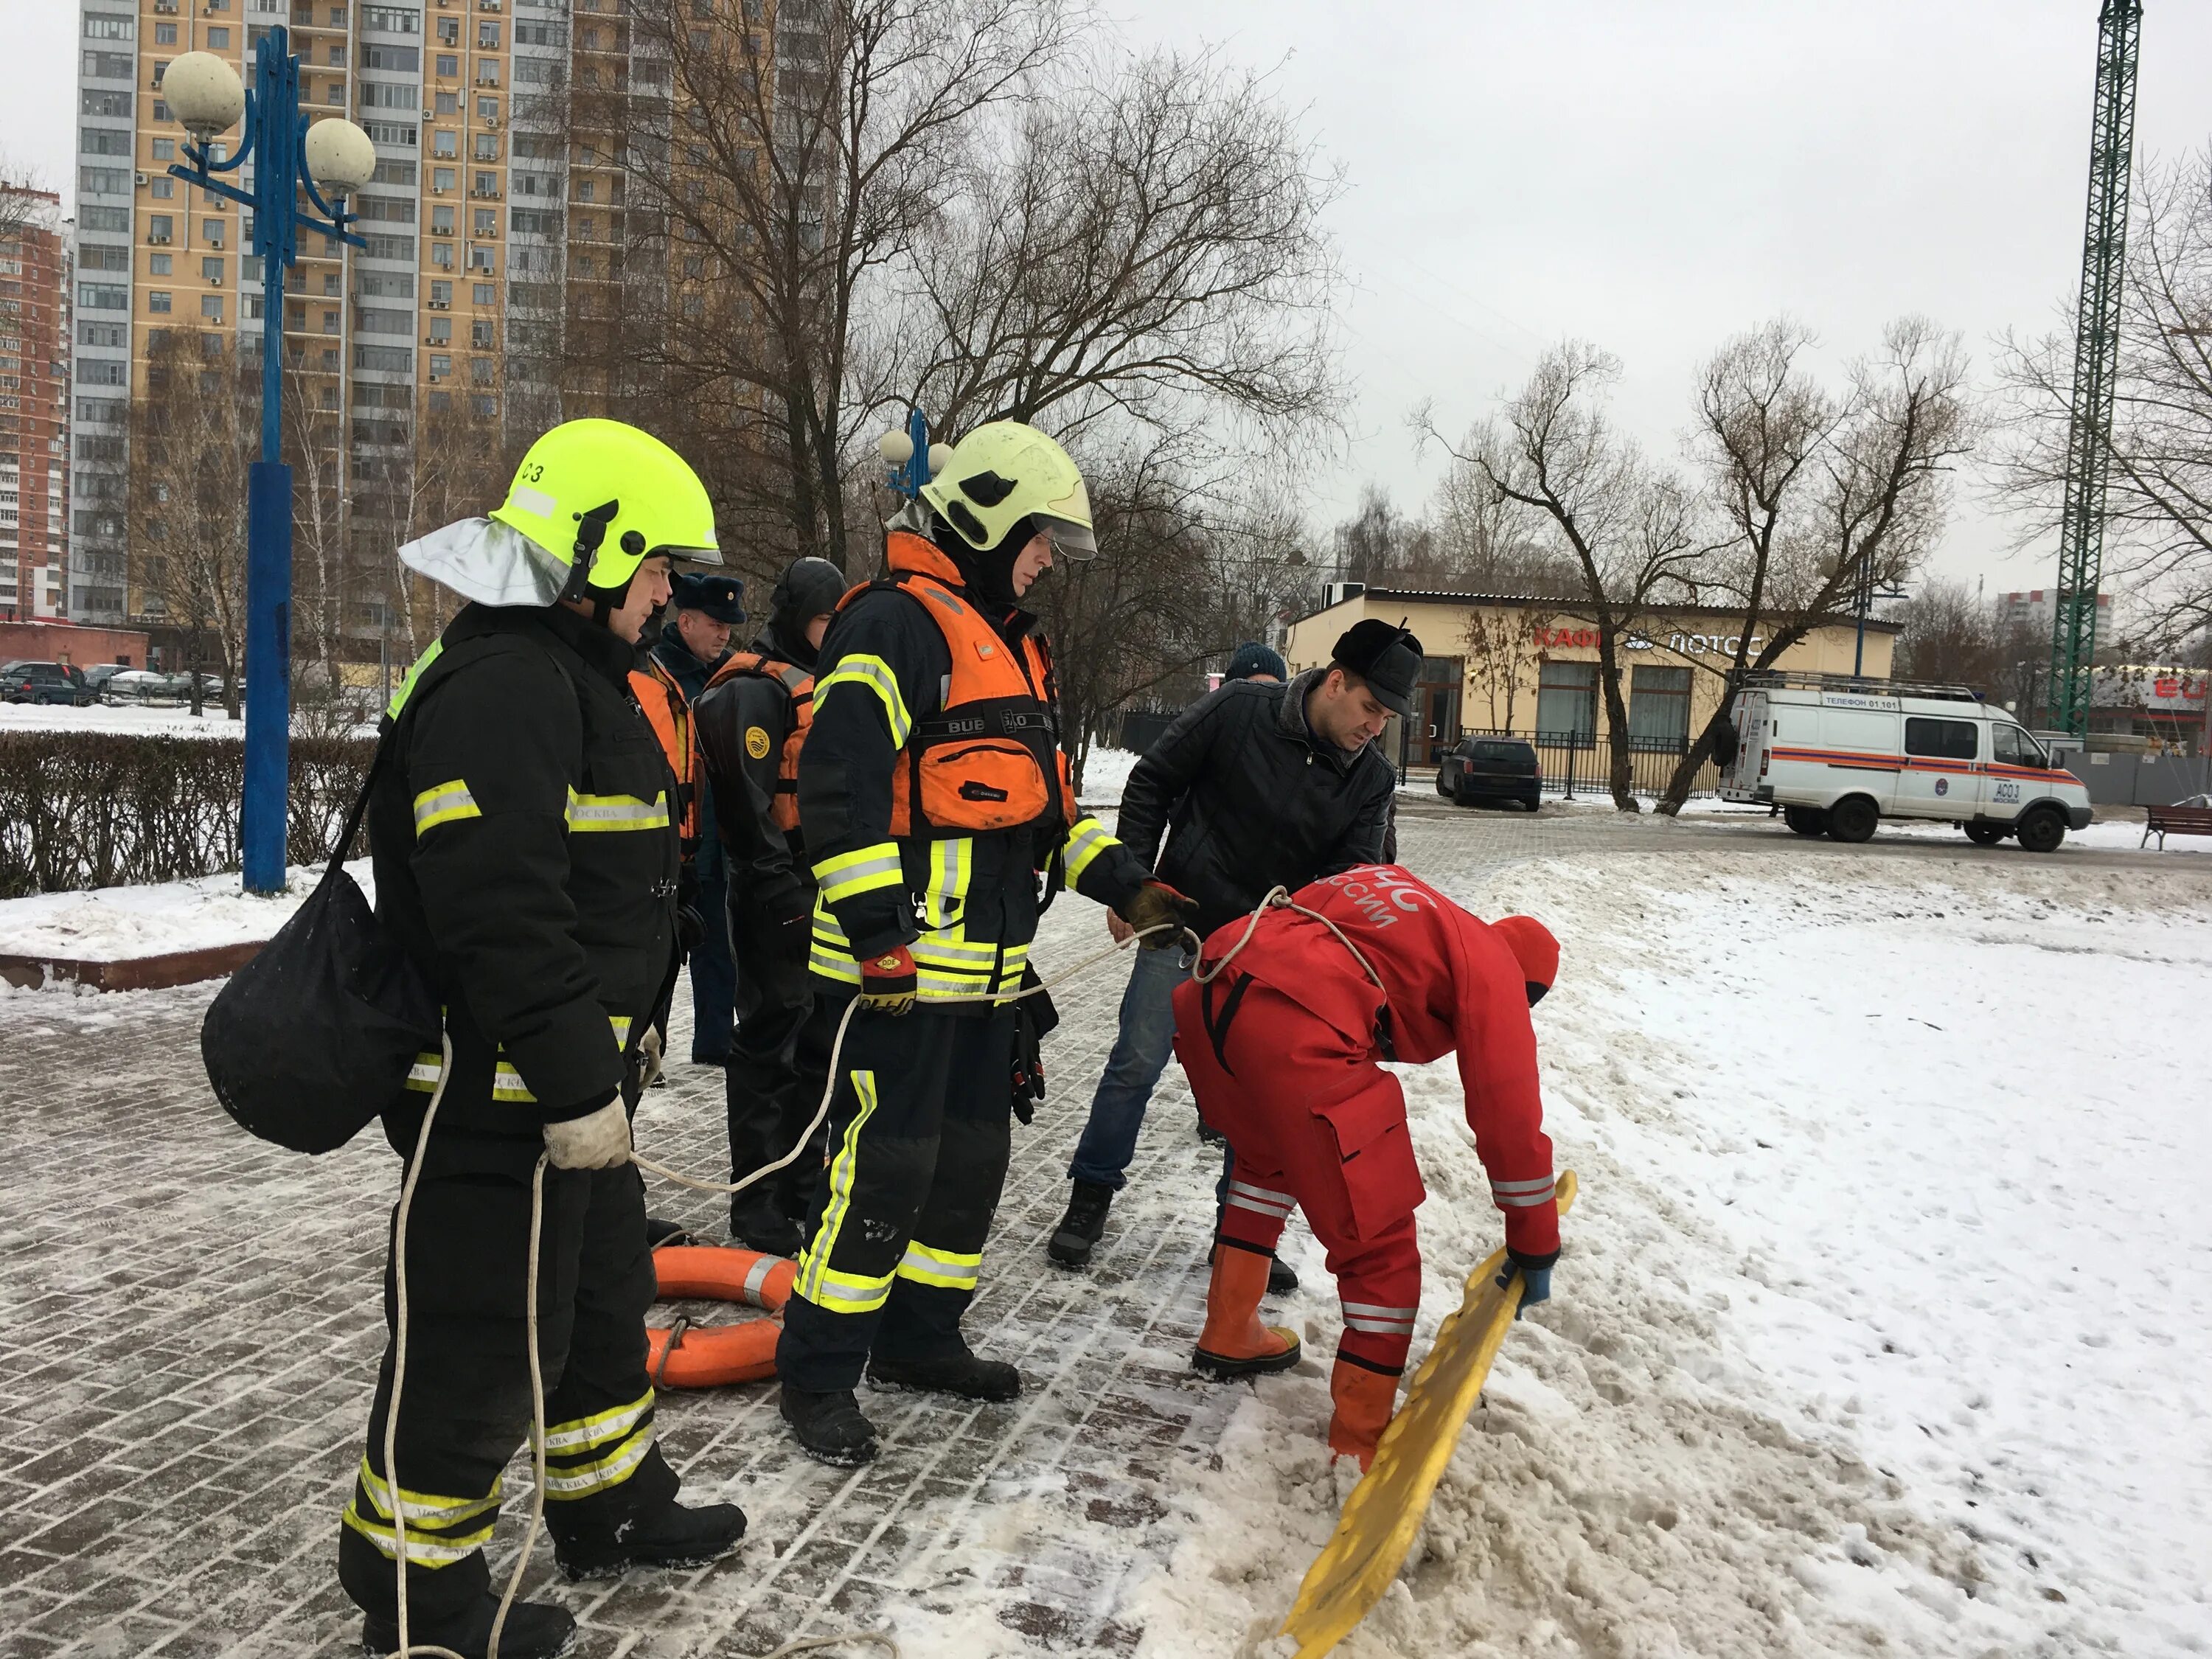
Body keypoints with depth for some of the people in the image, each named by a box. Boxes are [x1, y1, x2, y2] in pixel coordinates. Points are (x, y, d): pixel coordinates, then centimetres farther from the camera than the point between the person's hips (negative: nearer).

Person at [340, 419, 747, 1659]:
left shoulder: (572, 674, 16)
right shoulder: (502, 685, -21)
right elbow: (501, 915, -28)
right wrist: (575, 1088, -25)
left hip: (572, 1075, 11)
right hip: (501, 1091, -11)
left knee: (604, 1292, 23)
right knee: (487, 1340, 3)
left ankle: (616, 1508, 41)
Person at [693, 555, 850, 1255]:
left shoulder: (820, 686, 18)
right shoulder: (754, 691, -12)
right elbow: (750, 805, -19)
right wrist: (783, 895, -21)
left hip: (825, 891, 9)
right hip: (778, 894, -9)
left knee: (822, 1038, 15)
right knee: (772, 1042, -2)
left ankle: (802, 1181, 28)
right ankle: (757, 1204, 7)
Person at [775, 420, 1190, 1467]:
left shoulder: (1009, 643, 20)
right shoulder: (893, 624, -11)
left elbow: (1037, 797, 25)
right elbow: (840, 781, -20)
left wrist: (1123, 884, 16)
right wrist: (876, 930, -23)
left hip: (987, 965, 10)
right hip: (904, 964, -10)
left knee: (971, 1154, 16)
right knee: (885, 1161, -6)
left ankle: (918, 1337, 31)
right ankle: (819, 1371, 9)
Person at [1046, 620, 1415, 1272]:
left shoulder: (1372, 780, -8)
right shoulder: (1239, 709, -17)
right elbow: (1151, 784, -7)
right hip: (1182, 924, -3)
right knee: (1137, 1063, -1)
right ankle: (1091, 1197, 19)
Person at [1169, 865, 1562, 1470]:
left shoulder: (1380, 886, 32)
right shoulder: (1492, 965, 14)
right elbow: (1509, 1111, 10)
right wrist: (1535, 1243, 20)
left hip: (1208, 995, 8)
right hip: (1296, 1034, -8)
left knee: (1267, 1159, 36)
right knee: (1380, 1249, 9)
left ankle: (1229, 1332, 48)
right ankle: (1363, 1444, 19)